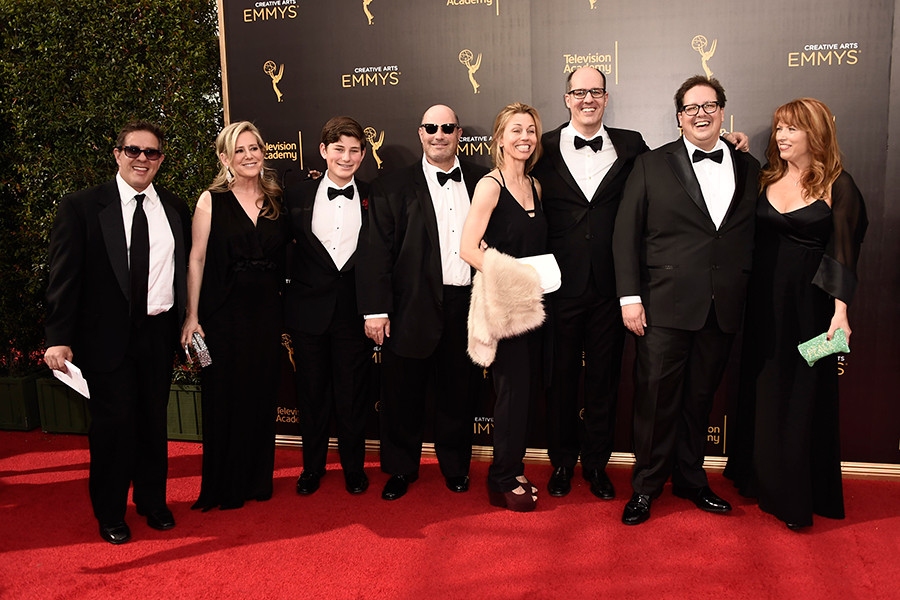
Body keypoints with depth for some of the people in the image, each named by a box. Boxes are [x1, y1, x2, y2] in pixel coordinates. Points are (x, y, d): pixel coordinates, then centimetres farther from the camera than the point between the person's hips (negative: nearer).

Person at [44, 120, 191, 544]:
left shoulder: (175, 209, 9)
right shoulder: (81, 207, -3)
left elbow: (184, 271, 11)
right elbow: (63, 276, -7)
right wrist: (59, 338, -13)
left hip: (158, 334, 3)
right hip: (107, 336, -3)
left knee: (154, 421, 14)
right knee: (112, 423, 4)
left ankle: (152, 501, 33)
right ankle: (110, 513, 25)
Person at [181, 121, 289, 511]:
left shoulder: (276, 200, 8)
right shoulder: (211, 201, -2)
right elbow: (196, 260, -4)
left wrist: (283, 311, 3)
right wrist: (192, 316, -9)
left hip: (266, 313, 4)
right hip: (224, 314, -3)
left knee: (261, 396, 10)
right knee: (224, 398, 3)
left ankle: (257, 479, 25)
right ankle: (223, 486, 18)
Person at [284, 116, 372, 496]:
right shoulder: (297, 196, 3)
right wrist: (284, 292, 2)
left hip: (355, 311, -1)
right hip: (309, 310, 1)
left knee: (352, 394, 8)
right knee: (311, 393, 11)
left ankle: (354, 468, 26)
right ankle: (312, 467, 29)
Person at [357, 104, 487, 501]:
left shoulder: (482, 183, 8)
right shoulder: (392, 188, 1)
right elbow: (376, 251, -4)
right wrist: (375, 309, -10)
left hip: (466, 306, 2)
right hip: (412, 308, -2)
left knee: (458, 392, 13)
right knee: (403, 394, 8)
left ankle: (455, 466, 32)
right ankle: (401, 469, 27)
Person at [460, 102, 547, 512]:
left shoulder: (534, 186, 12)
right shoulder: (490, 185, -10)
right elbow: (468, 248, -18)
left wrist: (538, 280, 6)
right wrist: (509, 277, -20)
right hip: (502, 303, -7)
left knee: (527, 387, 11)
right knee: (514, 388, -4)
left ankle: (511, 472, 25)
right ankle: (504, 482, 12)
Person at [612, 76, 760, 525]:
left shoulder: (749, 169, 11)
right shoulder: (651, 166, 2)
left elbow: (753, 237, 11)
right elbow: (626, 233, -1)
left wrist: (747, 300, 4)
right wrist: (629, 296, -8)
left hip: (723, 310, 3)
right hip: (665, 306, -3)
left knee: (700, 397, 14)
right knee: (656, 397, 2)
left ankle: (690, 479, 31)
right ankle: (646, 486, 18)